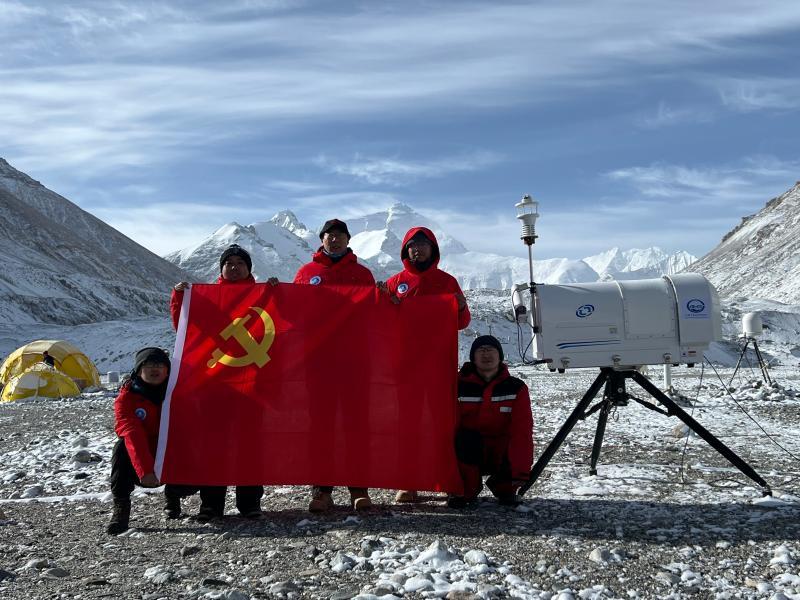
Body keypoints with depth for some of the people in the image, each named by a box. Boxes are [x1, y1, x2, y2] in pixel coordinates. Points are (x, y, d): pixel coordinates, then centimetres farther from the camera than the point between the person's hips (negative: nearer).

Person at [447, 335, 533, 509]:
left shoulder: (516, 388, -6)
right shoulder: (459, 385, -8)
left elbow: (521, 432, -15)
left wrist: (521, 472, -25)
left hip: (502, 457, 1)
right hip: (469, 455, -1)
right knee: (464, 438, -33)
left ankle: (504, 487, 8)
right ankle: (466, 491, -7)